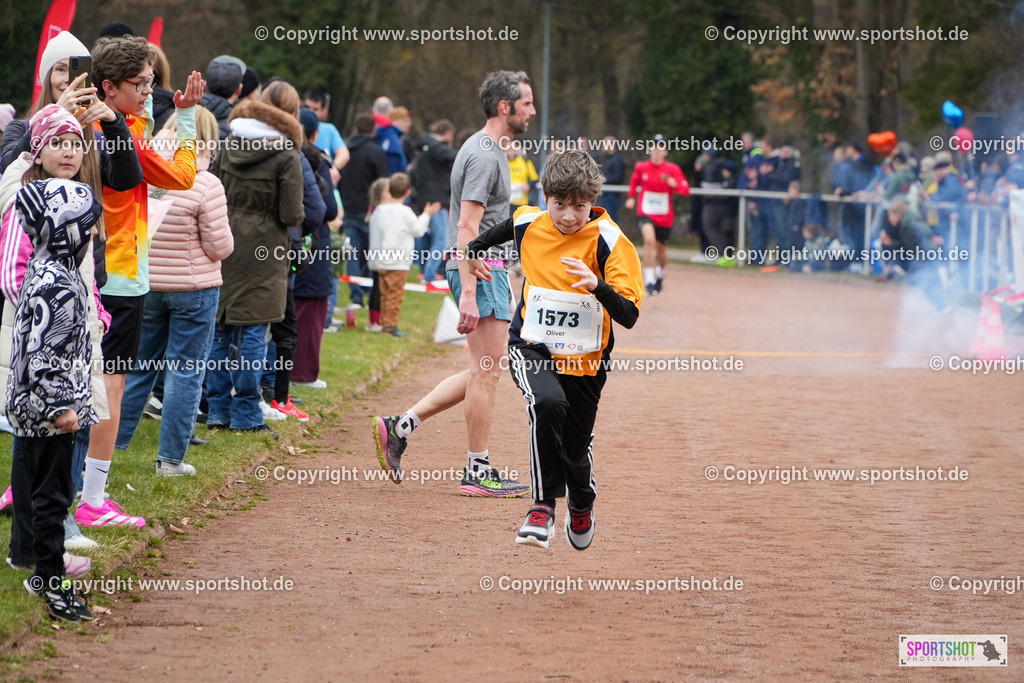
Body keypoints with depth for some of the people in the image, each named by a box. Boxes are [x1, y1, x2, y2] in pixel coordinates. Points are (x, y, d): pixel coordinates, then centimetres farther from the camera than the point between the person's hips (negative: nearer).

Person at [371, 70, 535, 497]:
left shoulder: (490, 149, 18)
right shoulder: (485, 156, -14)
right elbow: (467, 228, -21)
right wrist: (468, 294, -26)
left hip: (488, 268, 10)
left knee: (484, 372, 13)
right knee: (487, 371, -6)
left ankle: (400, 427, 12)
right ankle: (478, 472, -1)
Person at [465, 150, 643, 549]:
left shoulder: (608, 242, -18)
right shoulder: (527, 224, -7)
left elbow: (629, 316, -25)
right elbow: (497, 233, 22)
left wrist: (597, 285, -41)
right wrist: (475, 251, 34)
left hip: (584, 361, 0)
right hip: (531, 348, 0)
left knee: (575, 447, 14)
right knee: (548, 404, -32)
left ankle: (581, 506, 49)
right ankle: (543, 506, -23)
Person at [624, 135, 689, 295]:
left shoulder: (672, 169, -5)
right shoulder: (641, 167, 0)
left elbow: (686, 190, -12)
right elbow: (634, 181, 23)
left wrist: (674, 184, -29)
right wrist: (632, 197, 20)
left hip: (665, 216, 1)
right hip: (646, 213, -1)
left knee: (661, 251, 13)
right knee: (649, 240, -29)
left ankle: (660, 275, 47)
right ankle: (649, 281, -28)